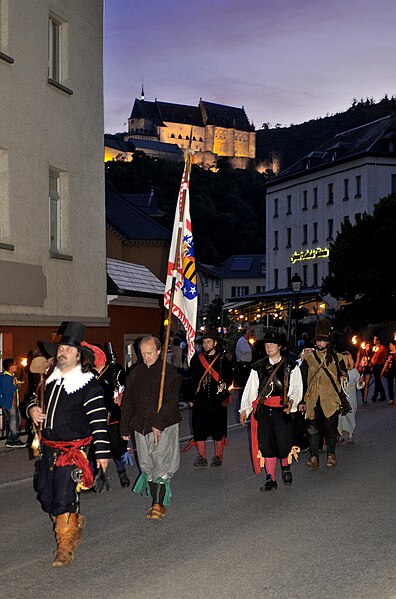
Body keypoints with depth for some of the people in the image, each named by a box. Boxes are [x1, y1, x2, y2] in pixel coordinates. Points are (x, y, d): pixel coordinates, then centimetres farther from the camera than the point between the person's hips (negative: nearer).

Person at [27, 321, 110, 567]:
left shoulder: (89, 385, -10)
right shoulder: (50, 379, 8)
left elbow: (98, 420, -10)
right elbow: (35, 399, 25)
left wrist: (102, 452, -12)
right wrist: (32, 409, 1)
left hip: (73, 450, -7)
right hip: (49, 448, 7)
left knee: (64, 498, -9)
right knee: (45, 494, 12)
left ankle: (65, 548, 4)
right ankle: (75, 523, 36)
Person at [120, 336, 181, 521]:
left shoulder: (169, 372, -4)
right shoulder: (136, 373, 11)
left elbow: (170, 401, -12)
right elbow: (127, 403, 14)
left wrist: (158, 424, -20)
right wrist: (124, 427, 11)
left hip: (164, 427, -5)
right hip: (141, 427, 5)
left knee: (161, 466, -8)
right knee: (148, 466, 8)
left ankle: (159, 504, -3)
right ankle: (157, 503, 17)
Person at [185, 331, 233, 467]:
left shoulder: (223, 360, 2)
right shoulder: (196, 359, 8)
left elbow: (229, 377, 6)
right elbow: (191, 379, 12)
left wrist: (224, 385, -16)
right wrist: (191, 398, 9)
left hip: (218, 400, -2)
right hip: (200, 400, 2)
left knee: (218, 430, 3)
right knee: (199, 429, 2)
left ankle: (218, 456, 17)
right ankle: (202, 457, 11)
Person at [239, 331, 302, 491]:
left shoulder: (290, 366, 6)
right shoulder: (259, 367, 11)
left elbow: (296, 388, 4)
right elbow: (250, 388, 11)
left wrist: (291, 401, -15)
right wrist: (244, 409, 6)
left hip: (282, 411, -2)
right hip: (264, 411, 2)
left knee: (284, 443, -7)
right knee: (267, 445, 1)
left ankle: (285, 467, 24)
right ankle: (271, 479, 6)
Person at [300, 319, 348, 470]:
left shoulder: (336, 358, 7)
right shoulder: (308, 358, 6)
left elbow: (343, 375, 14)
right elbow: (302, 381, 7)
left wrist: (344, 377, -10)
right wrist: (301, 401, 4)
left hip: (331, 401, 0)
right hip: (313, 402, 0)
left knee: (331, 428, 6)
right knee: (313, 429, -1)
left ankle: (331, 454, 23)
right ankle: (314, 457, 4)